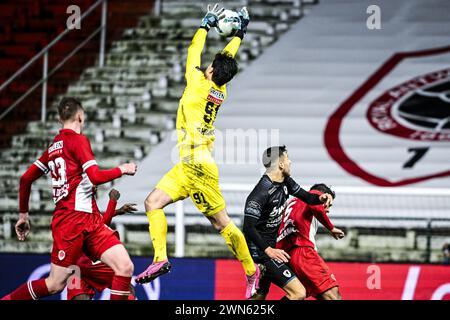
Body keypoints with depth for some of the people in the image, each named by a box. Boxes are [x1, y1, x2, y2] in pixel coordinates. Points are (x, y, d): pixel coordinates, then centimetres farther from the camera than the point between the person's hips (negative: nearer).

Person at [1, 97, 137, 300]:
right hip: (72, 221, -8)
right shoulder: (78, 140, -6)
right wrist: (122, 169, -1)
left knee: (125, 268, -4)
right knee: (55, 284, -4)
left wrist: (23, 214, 27)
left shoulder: (54, 146, 18)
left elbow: (26, 178, 21)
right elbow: (95, 177, -16)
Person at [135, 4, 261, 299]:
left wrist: (207, 24, 17)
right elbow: (228, 59, 25)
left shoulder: (200, 85, -9)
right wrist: (239, 33, 36)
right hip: (187, 167, 8)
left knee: (221, 222, -1)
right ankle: (160, 259, -5)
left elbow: (194, 52, 4)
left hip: (197, 166, -8)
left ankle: (252, 271, 7)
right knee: (154, 202, 2)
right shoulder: (221, 92, 10)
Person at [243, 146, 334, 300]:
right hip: (260, 250, -10)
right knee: (299, 293, -17)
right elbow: (248, 228, -25)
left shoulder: (285, 182, 4)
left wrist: (320, 198, -6)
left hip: (270, 246, 10)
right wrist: (268, 250, -30)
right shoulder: (260, 193, -23)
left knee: (259, 296, 17)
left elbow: (306, 197, 16)